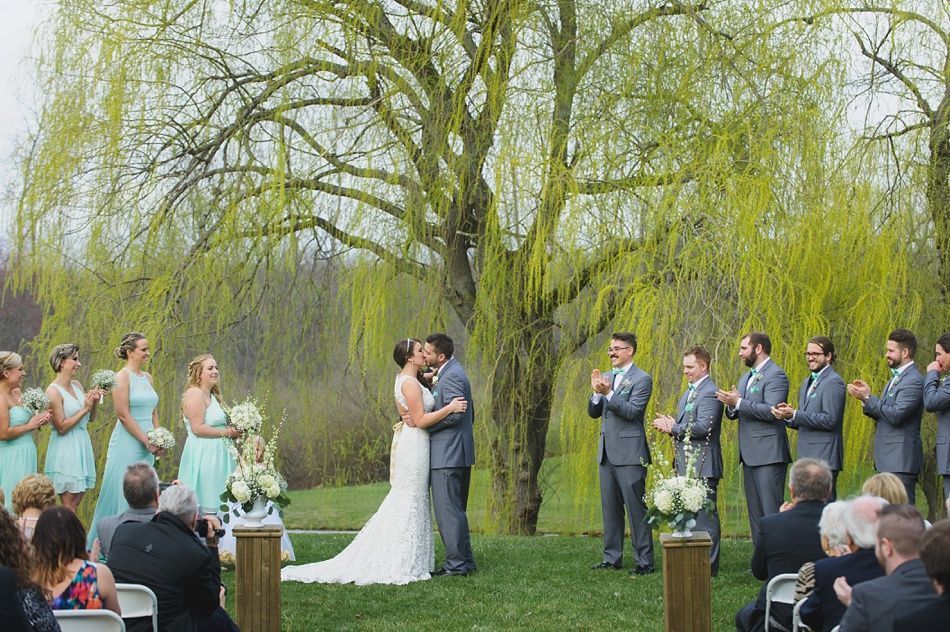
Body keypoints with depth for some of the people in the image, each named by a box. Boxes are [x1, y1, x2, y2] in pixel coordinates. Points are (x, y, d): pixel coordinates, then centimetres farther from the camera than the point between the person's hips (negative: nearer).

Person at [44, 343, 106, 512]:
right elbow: (61, 427, -16)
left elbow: (91, 418, 15)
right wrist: (84, 409, -17)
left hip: (82, 446, 8)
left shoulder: (77, 385, 9)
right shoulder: (53, 392, -12)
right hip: (65, 449, -8)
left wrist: (95, 401, -3)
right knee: (69, 506, -5)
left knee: (76, 503, 9)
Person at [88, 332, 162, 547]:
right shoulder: (122, 377, -10)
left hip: (148, 446, 7)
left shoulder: (147, 378, 13)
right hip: (127, 443, -7)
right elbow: (124, 415, -15)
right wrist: (147, 441, -13)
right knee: (123, 495, -4)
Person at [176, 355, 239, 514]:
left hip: (216, 455, 10)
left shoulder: (212, 396, 18)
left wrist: (233, 430, 9)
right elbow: (198, 428, -20)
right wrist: (227, 432, -14)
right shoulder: (195, 393, -12)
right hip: (203, 456, -10)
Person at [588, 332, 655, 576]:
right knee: (610, 507, 12)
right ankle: (612, 557, 20)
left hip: (629, 453, -8)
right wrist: (597, 392, -7)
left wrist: (608, 393, -24)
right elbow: (593, 412, 11)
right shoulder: (606, 377, 14)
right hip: (607, 452, 8)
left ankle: (644, 561, -4)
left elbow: (632, 411, -17)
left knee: (636, 507, -7)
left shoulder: (641, 379, -8)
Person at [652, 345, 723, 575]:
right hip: (688, 465, 10)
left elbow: (702, 427, -24)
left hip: (702, 467, -10)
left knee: (705, 515, -6)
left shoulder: (710, 393, -15)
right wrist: (670, 425, 2)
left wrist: (673, 428, -15)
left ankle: (709, 565, -2)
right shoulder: (690, 392, 18)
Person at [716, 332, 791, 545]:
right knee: (755, 513, 11)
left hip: (769, 455, -9)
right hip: (750, 455, 9)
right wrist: (731, 405, -4)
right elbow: (735, 413, 18)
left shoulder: (775, 375, -9)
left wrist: (739, 403, -20)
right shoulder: (745, 378, 19)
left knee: (772, 511, -11)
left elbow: (771, 411, -21)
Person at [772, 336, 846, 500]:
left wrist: (794, 415, -19)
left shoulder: (833, 382, -10)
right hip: (807, 458, 9)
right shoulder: (808, 382, 20)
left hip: (824, 458, -9)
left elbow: (830, 420, -19)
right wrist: (788, 416, 2)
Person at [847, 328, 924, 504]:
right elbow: (882, 414, 18)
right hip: (887, 458, 10)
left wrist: (868, 397, -15)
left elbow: (895, 415, -22)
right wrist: (866, 399, 2)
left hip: (900, 460, -10)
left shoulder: (913, 381, -14)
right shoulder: (896, 378, 18)